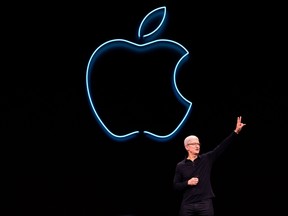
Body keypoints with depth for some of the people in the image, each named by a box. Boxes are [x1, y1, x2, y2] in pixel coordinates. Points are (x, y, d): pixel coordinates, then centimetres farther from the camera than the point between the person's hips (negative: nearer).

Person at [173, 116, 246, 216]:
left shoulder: (206, 159, 6)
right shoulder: (180, 166, 5)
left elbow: (222, 147, -1)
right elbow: (175, 186, 6)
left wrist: (236, 132, -9)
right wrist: (187, 183, -12)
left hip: (205, 204, 0)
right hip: (187, 205, 0)